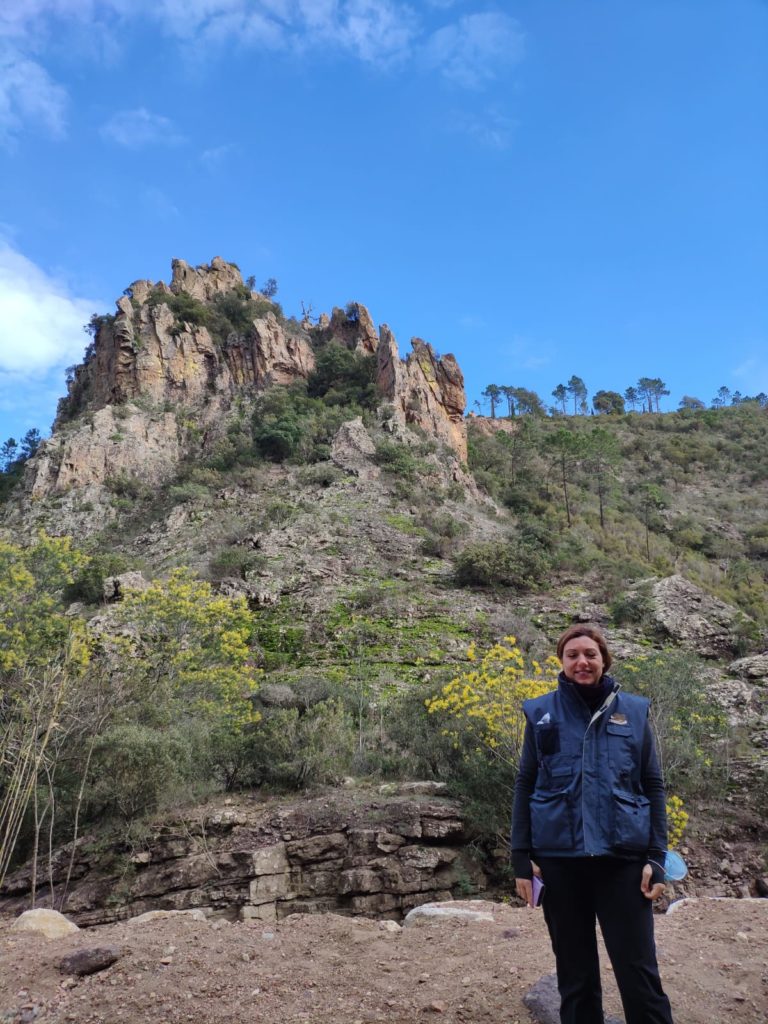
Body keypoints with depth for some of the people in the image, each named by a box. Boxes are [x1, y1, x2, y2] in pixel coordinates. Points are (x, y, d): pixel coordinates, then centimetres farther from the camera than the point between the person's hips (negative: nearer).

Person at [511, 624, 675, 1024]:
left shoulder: (633, 710, 3)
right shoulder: (541, 712, 2)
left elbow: (653, 787, 5)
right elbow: (525, 787, 4)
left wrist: (657, 857, -2)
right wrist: (521, 858, 0)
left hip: (623, 856, 0)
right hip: (559, 857, 1)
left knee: (638, 969, 1)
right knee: (574, 970, 11)